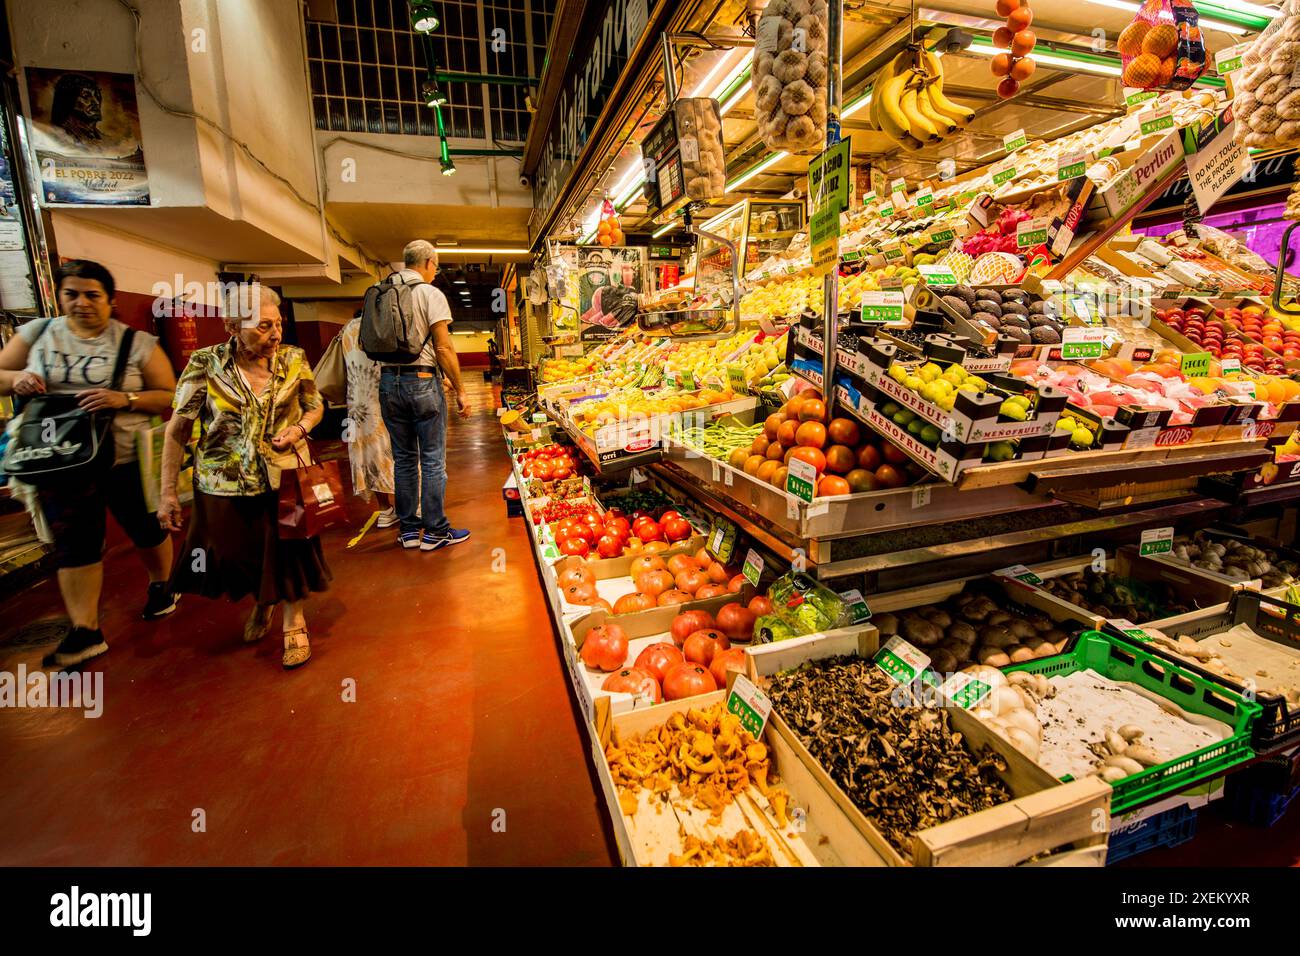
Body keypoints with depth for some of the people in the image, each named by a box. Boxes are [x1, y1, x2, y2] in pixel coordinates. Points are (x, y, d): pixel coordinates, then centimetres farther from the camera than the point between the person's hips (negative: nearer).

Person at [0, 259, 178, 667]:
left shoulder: (137, 342, -4)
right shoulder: (36, 332, 5)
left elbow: (170, 397, -6)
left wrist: (124, 399, -22)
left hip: (127, 461, -2)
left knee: (146, 529, 14)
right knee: (73, 545, 6)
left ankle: (160, 585, 40)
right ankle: (85, 631, 13)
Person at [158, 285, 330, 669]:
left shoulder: (294, 359, -6)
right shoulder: (205, 364, -10)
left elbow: (315, 406, 9)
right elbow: (178, 428, -6)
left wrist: (299, 429, -14)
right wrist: (167, 490, -6)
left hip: (283, 478, 0)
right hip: (224, 485, 1)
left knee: (288, 552, 4)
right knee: (234, 557, 13)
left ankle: (295, 622, 27)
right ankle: (261, 604, 46)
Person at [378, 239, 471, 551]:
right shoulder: (431, 294, -5)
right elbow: (443, 348, -12)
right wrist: (460, 390, -6)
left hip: (388, 381, 6)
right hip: (421, 381, -5)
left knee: (403, 459, 12)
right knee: (432, 460, 2)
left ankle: (408, 530, 20)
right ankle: (434, 531, 8)